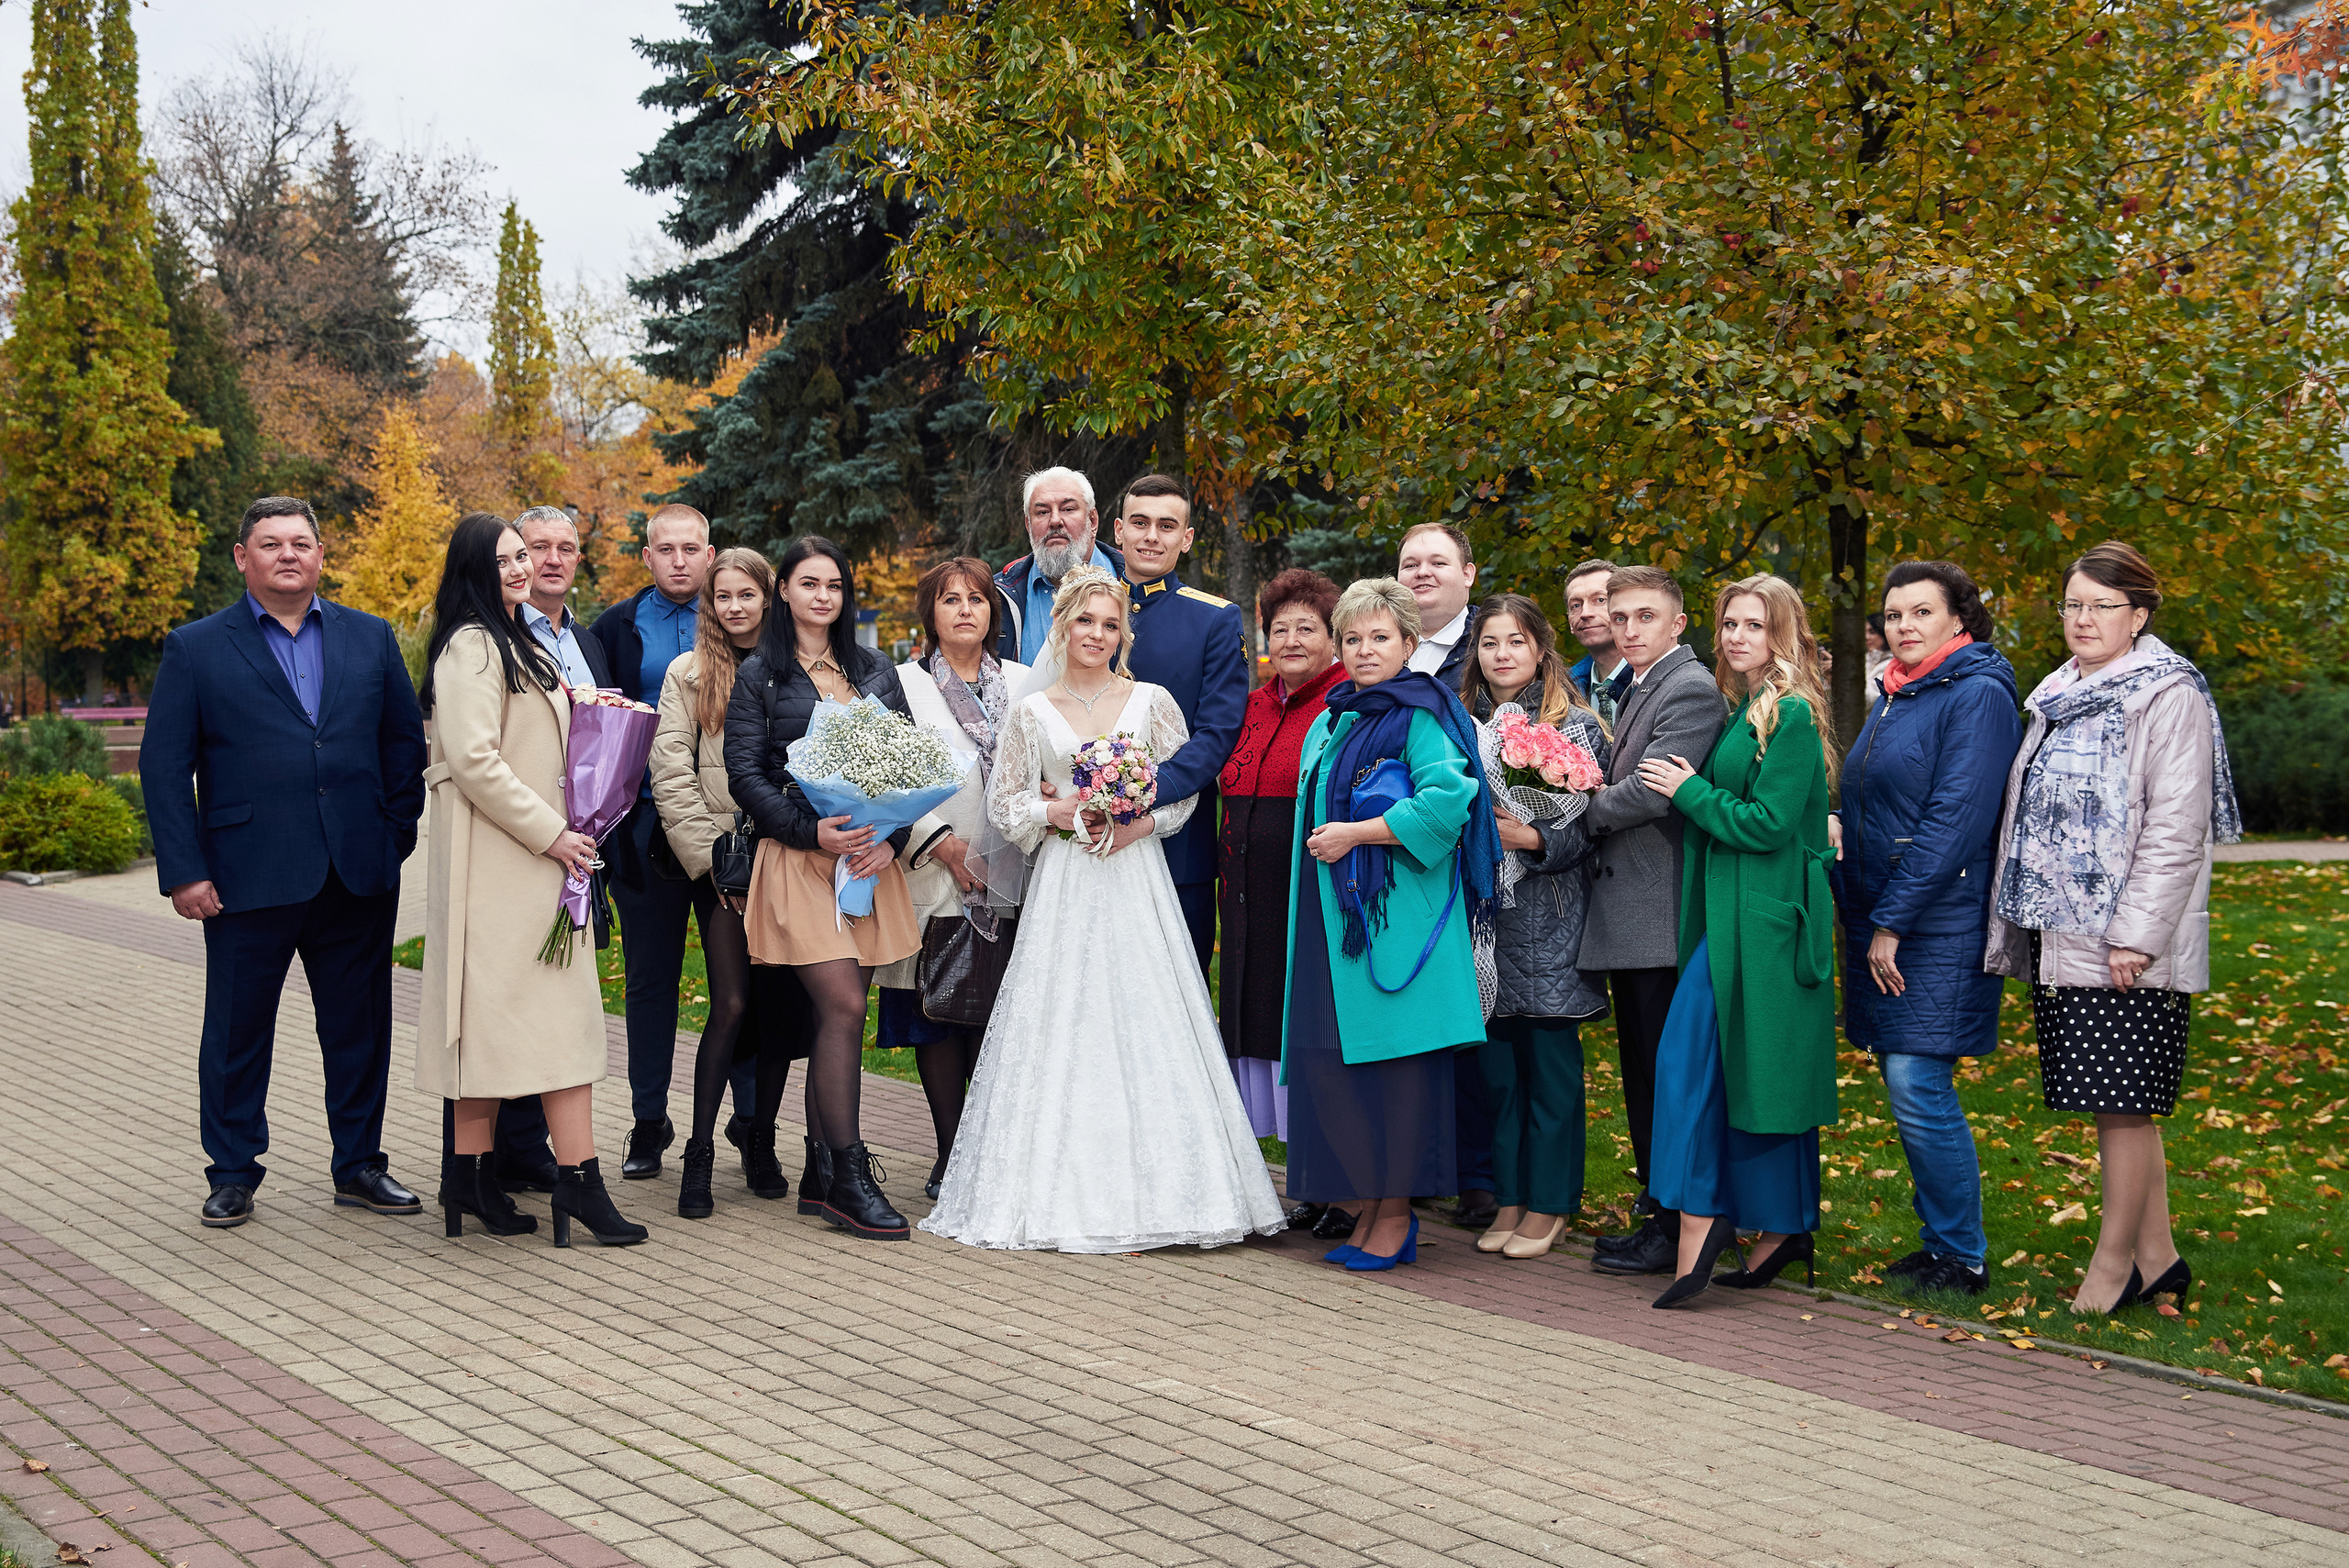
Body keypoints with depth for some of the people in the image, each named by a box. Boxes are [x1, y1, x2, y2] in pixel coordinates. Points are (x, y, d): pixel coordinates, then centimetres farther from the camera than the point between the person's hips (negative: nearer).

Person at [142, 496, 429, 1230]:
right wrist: (183, 872, -7)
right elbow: (164, 767, -1)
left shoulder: (370, 639, 10)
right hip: (248, 880, -2)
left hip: (358, 876, 2)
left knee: (360, 1028, 9)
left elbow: (405, 741, 12)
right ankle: (233, 1173, 22)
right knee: (236, 1032, 7)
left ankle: (359, 1165, 23)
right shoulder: (195, 649, 2)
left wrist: (397, 833, 3)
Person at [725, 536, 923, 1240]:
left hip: (873, 857, 4)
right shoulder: (759, 675, 4)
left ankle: (821, 1174, 13)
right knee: (844, 1005, -14)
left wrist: (892, 837, -6)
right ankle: (849, 1175, -7)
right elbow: (744, 772, -3)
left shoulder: (876, 671, 14)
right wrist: (812, 831, -16)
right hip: (799, 858, -4)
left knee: (839, 1011, 5)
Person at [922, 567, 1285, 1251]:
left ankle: (1140, 1192, 4)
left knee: (1143, 1027, -4)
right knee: (1061, 1029, -3)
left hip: (1135, 881, 0)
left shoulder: (1153, 701, 6)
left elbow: (1185, 790, 6)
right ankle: (1066, 1194, 4)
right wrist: (1057, 812, -9)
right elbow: (1003, 802, 8)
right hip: (1063, 884, 0)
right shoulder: (1032, 712, 6)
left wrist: (1137, 824, -11)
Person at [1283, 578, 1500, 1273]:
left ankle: (1396, 1215, 7)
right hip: (1332, 920, 8)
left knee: (1390, 1059, -3)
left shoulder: (1420, 716, -7)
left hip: (1396, 920, -8)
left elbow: (1446, 800, -21)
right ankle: (1368, 1208, 15)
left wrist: (1355, 833, -17)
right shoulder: (1331, 722, 17)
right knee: (1328, 1061, 4)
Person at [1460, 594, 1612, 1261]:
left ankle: (1549, 1204, 9)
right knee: (1496, 1063, 7)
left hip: (1547, 914, -4)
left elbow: (1591, 827, -5)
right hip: (1481, 912, 4)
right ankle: (1508, 1198, 17)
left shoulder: (1576, 726, -1)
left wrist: (1529, 838, -19)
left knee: (1551, 1065, 0)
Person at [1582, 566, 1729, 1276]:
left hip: (1660, 917, -10)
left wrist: (1586, 811, -5)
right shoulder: (1632, 689, 18)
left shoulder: (1692, 690, -13)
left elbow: (1648, 792, -21)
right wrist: (1586, 787, 1)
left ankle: (1671, 1230, 3)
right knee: (1641, 1072, 17)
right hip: (1627, 917, 10)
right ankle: (1655, 1202, 27)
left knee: (1667, 1076, -3)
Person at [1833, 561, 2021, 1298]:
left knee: (1918, 1086, -9)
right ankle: (1939, 1240, 19)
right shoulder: (1894, 699, 16)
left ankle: (1963, 1257, 2)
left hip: (1937, 927, -8)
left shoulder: (1977, 696, -10)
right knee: (1906, 1084, 10)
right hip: (1879, 920, 8)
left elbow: (1956, 820, -17)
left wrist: (1893, 922, -17)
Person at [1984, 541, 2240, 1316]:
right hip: (2058, 935, 7)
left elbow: (2175, 827, -13)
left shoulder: (2168, 695, -7)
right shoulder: (2059, 696, 16)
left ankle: (2115, 1266, 7)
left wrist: (2136, 935, -18)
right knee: (2115, 1104, 11)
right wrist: (2017, 920, 15)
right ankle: (2157, 1258, 21)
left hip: (2124, 944, -7)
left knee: (2122, 1104, -3)